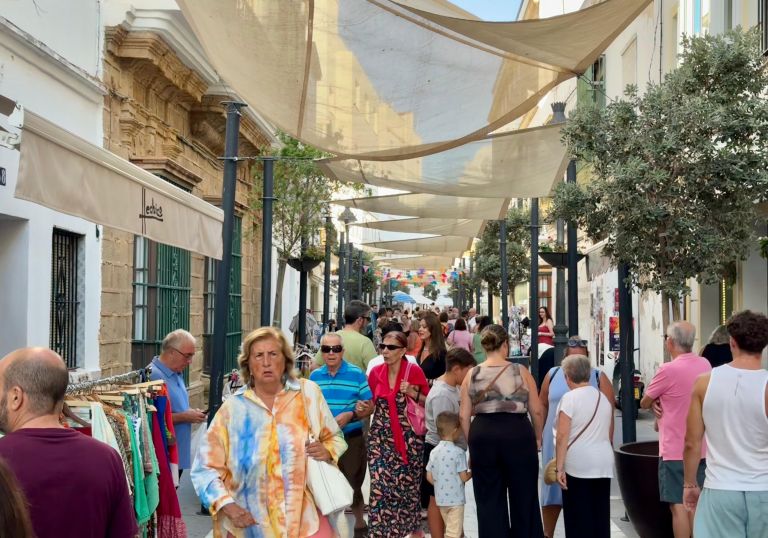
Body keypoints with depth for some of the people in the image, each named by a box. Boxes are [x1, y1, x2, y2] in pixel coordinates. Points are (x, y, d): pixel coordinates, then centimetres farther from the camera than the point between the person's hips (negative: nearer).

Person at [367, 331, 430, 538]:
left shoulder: (414, 371, -7)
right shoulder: (376, 372, 2)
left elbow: (429, 402, 0)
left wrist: (413, 393, -15)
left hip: (408, 437, -2)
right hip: (381, 437, 2)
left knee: (408, 485, 7)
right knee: (380, 486, -6)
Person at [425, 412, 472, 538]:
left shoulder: (434, 452, 2)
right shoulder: (458, 452, -15)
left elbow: (429, 477, 5)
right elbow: (464, 478, -12)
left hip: (440, 499, 6)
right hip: (456, 499, -6)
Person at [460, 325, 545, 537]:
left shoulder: (472, 375, 2)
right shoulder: (520, 372, -3)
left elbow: (464, 416, 3)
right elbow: (536, 410, -1)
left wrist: (472, 442, 14)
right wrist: (538, 437, 14)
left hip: (482, 434, 2)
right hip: (518, 434, -2)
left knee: (489, 498, 12)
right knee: (523, 495, 13)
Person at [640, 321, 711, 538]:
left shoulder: (668, 370, -18)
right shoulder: (705, 365, 4)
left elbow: (644, 403, -6)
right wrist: (662, 402, -1)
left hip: (675, 451, -7)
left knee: (678, 506, -2)